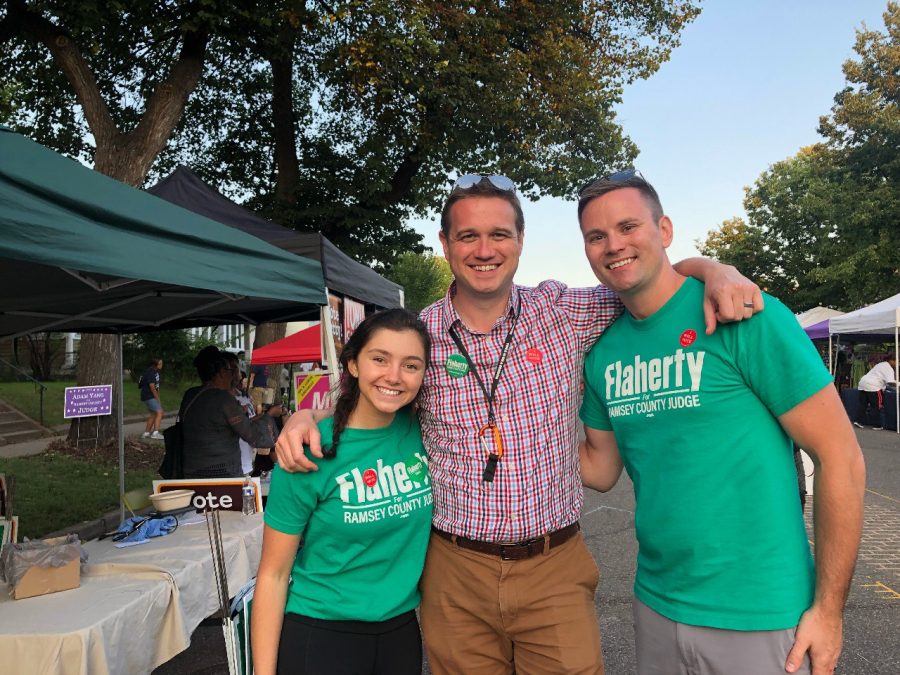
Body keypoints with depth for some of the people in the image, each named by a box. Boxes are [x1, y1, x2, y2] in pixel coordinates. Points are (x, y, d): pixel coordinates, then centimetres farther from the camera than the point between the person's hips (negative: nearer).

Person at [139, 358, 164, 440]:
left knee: (154, 414, 17)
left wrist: (158, 398, 14)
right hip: (148, 397, -10)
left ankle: (146, 433, 26)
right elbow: (152, 387, -19)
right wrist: (158, 399, -12)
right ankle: (155, 433, -23)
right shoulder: (150, 373, -19)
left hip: (151, 396, 10)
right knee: (159, 412, -17)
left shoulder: (156, 372, 12)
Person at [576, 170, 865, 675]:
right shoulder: (603, 352, 2)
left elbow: (842, 459, -12)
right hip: (656, 605, 5)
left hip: (760, 617, -4)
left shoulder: (745, 317, -15)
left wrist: (829, 608, -11)